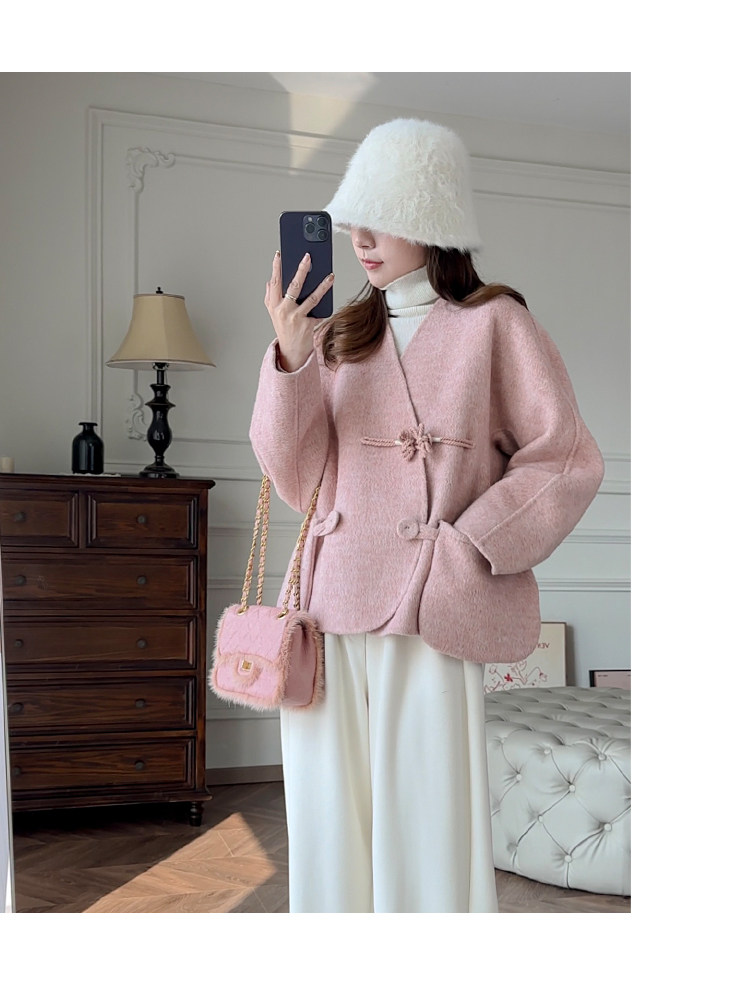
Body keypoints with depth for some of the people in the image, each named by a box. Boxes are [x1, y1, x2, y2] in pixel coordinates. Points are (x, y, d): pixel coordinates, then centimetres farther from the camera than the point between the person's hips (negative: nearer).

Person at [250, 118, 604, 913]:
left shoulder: (494, 324, 3)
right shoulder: (339, 336, 15)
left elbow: (567, 461, 0)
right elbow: (301, 482, 7)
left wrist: (473, 542, -9)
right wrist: (290, 361, -6)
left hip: (430, 611, -4)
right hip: (331, 608, 5)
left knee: (425, 829, -1)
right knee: (329, 828, 9)